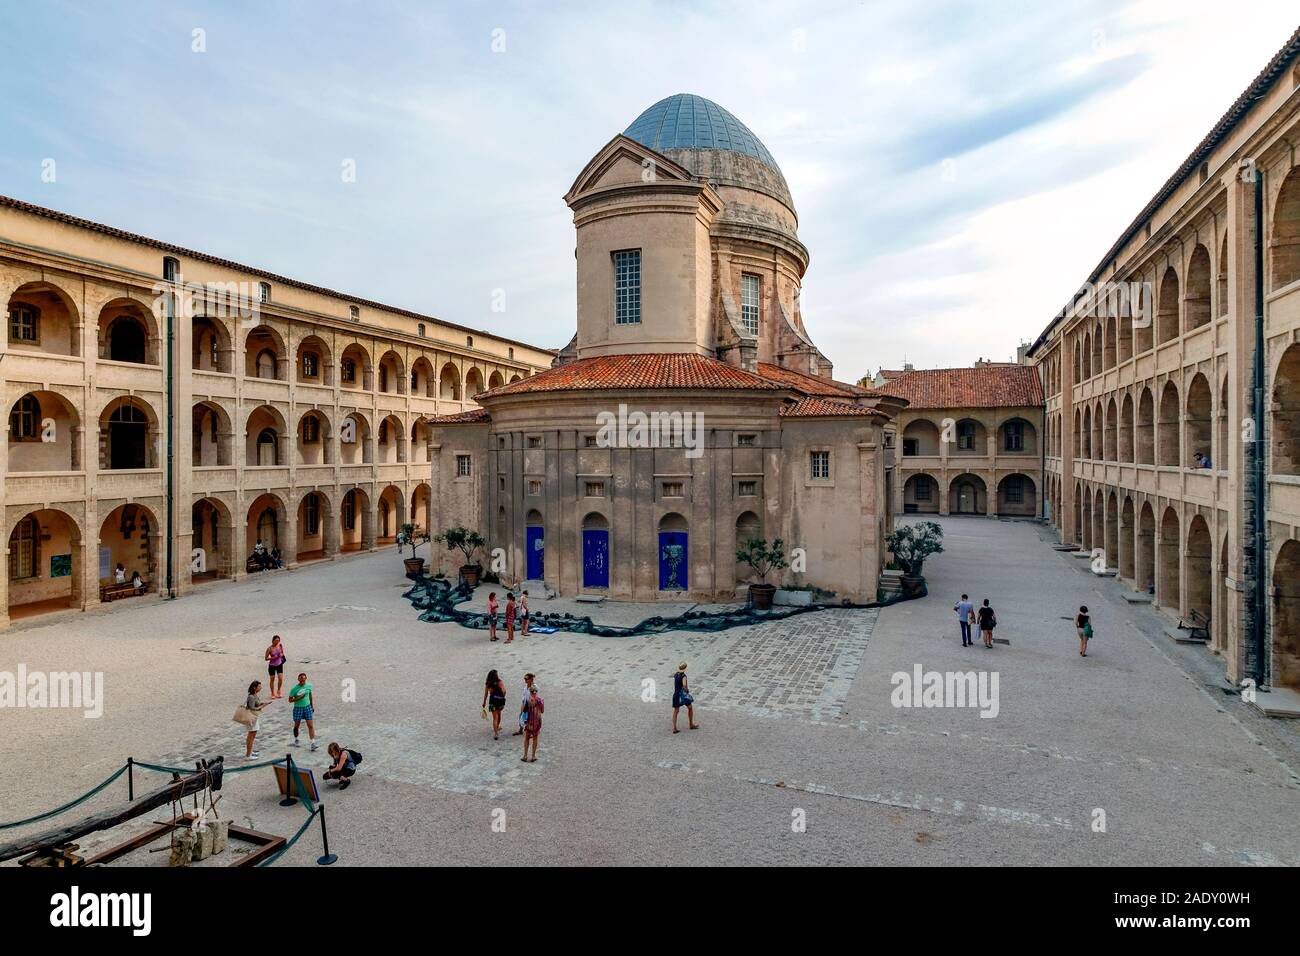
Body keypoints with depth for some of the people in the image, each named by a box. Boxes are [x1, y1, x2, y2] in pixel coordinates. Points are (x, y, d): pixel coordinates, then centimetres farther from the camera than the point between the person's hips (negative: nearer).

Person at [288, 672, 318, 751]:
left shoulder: (308, 686, -1)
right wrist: (298, 698, -22)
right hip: (298, 708, -2)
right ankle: (295, 739, 38)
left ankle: (313, 743, -5)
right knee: (296, 725, 11)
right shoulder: (294, 688, -11)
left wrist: (312, 706, 16)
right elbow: (290, 700, -6)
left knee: (310, 725, -5)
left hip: (307, 707, 2)